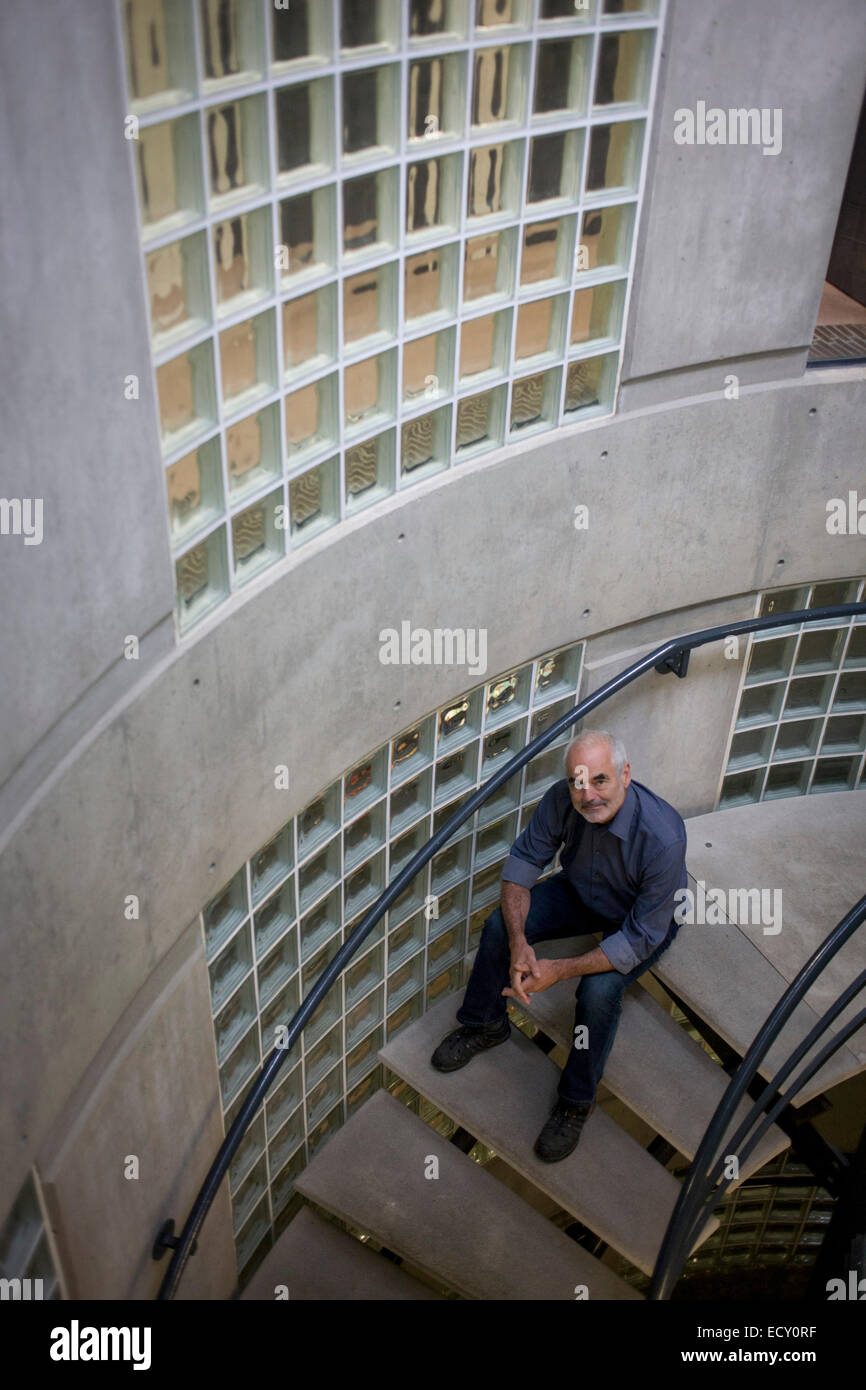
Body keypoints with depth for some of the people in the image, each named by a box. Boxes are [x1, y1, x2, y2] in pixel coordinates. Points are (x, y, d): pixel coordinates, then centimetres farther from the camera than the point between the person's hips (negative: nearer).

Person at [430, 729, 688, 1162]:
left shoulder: (662, 838, -40)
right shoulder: (562, 799, -27)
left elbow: (640, 939, -33)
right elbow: (522, 861, -14)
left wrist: (559, 971, -34)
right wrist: (518, 943, -29)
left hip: (645, 919, -5)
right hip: (580, 891, 5)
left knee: (599, 990, -29)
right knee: (500, 925, -14)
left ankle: (576, 1102, -3)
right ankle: (484, 1025, 14)